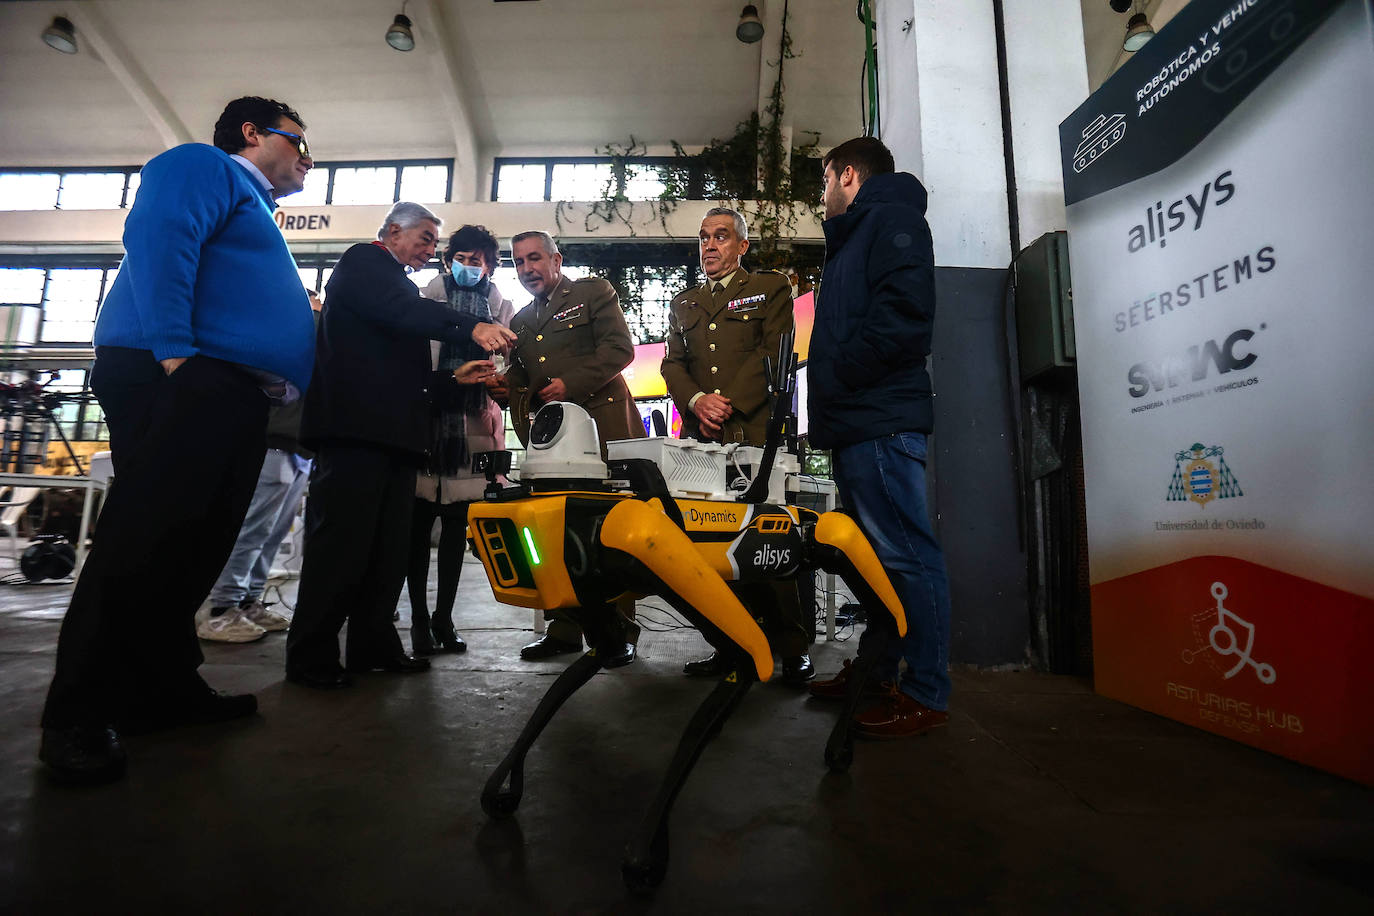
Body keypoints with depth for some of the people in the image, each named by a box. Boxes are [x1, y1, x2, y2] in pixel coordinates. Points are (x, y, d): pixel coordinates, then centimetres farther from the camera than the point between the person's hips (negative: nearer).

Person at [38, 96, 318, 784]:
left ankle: (165, 687, 16)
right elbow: (157, 237, -13)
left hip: (234, 398, 10)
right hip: (180, 381, -10)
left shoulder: (255, 212, 33)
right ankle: (77, 717, -3)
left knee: (195, 546, 8)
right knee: (142, 540, -11)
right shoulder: (205, 166, 5)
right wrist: (174, 348, -23)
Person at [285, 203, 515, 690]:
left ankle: (374, 646, 14)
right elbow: (401, 311, -19)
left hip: (393, 431, 9)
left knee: (389, 545, 7)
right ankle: (310, 657, 0)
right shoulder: (362, 260, 3)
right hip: (357, 426, -9)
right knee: (342, 539, -8)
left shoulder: (398, 284, 28)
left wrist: (455, 376, 12)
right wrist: (471, 328, -30)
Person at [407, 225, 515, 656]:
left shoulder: (503, 309, 15)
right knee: (418, 524, -1)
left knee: (456, 525, 6)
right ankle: (419, 618, 10)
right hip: (424, 421, -1)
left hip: (472, 427, 1)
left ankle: (443, 617, 15)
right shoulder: (427, 298, 11)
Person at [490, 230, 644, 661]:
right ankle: (564, 629, 13)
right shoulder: (520, 322, 25)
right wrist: (504, 384, 1)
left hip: (602, 428, -6)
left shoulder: (593, 292, 7)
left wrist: (571, 383, -14)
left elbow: (620, 348, -5)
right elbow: (520, 372, 25)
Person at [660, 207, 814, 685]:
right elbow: (672, 364, 15)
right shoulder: (682, 303, 25)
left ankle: (792, 647, 3)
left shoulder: (771, 288, 13)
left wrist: (728, 404, -11)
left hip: (756, 430, -4)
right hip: (702, 437, 4)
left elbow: (772, 352, -1)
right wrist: (697, 401, -6)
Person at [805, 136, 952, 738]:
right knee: (873, 553, 13)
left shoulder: (892, 217, -1)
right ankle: (875, 670, 23)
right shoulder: (854, 238, 30)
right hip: (856, 424, 11)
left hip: (880, 423, -11)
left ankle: (925, 694, -1)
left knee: (904, 553, -9)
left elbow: (904, 311, -19)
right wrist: (829, 405, 16)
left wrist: (840, 374, -14)